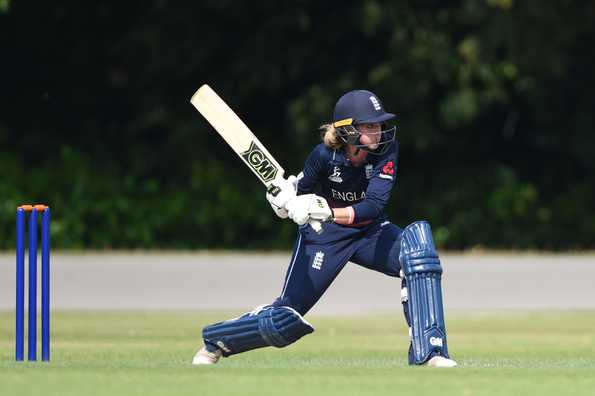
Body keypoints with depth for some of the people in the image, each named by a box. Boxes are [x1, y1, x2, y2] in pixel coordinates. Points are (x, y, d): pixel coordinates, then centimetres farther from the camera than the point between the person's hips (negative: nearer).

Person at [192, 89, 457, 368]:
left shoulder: (387, 149, -20)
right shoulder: (325, 155, -23)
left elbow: (374, 206, -29)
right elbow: (301, 191, -8)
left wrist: (327, 213, -41)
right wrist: (284, 200, -31)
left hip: (369, 231, 2)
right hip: (323, 236, -2)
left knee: (417, 241, -29)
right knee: (286, 318, -7)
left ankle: (426, 353, -27)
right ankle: (215, 341, 25)